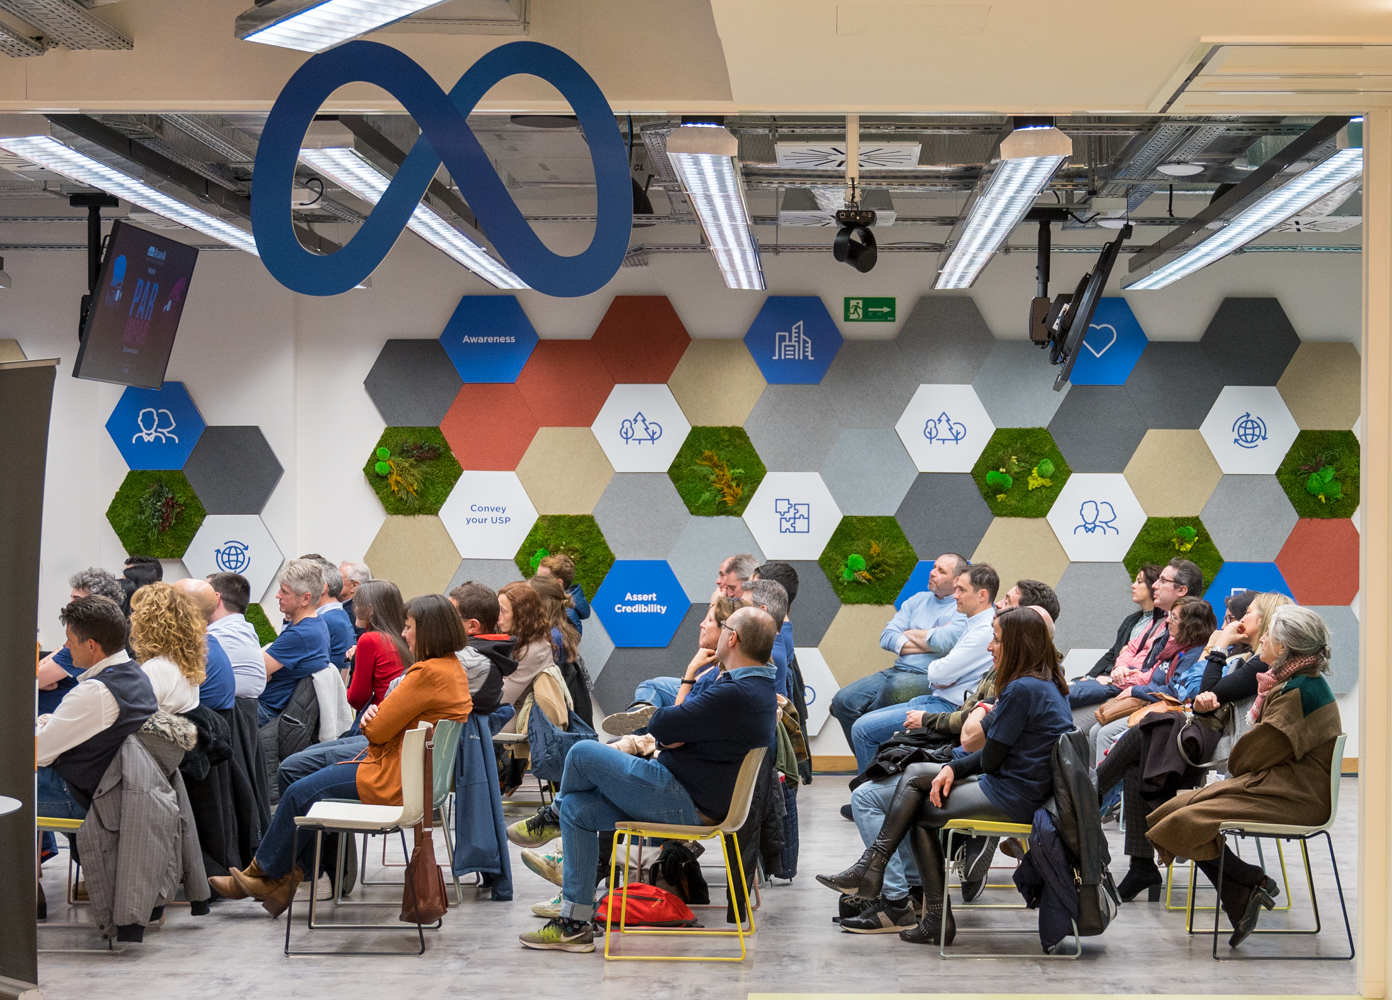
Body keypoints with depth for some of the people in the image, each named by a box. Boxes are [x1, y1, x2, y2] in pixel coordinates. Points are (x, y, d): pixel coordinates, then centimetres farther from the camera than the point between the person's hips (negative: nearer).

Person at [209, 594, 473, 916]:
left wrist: (370, 719, 4)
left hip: (394, 781, -10)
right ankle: (286, 880, 13)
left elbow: (377, 731, -19)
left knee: (299, 794, 3)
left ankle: (262, 872, 22)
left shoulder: (427, 674, -23)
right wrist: (376, 714, -6)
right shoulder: (454, 669, 10)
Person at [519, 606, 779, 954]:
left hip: (684, 803, -11)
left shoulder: (735, 695, -25)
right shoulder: (761, 688, 10)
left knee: (582, 753, -5)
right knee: (577, 809, 9)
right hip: (697, 801, 11)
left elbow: (661, 728, -20)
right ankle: (574, 923, 9)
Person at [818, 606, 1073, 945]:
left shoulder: (1023, 690, -21)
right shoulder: (1047, 682, 11)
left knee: (920, 814, 7)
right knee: (915, 774, 12)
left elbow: (991, 759, -16)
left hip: (1013, 797, -10)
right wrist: (952, 768, 1)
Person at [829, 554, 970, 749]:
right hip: (897, 671, 7)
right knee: (842, 700, -8)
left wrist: (910, 634, 0)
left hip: (931, 679, -7)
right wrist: (927, 643, -5)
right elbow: (886, 637, 9)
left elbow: (943, 641, -21)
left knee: (891, 688, -37)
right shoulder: (918, 600, 19)